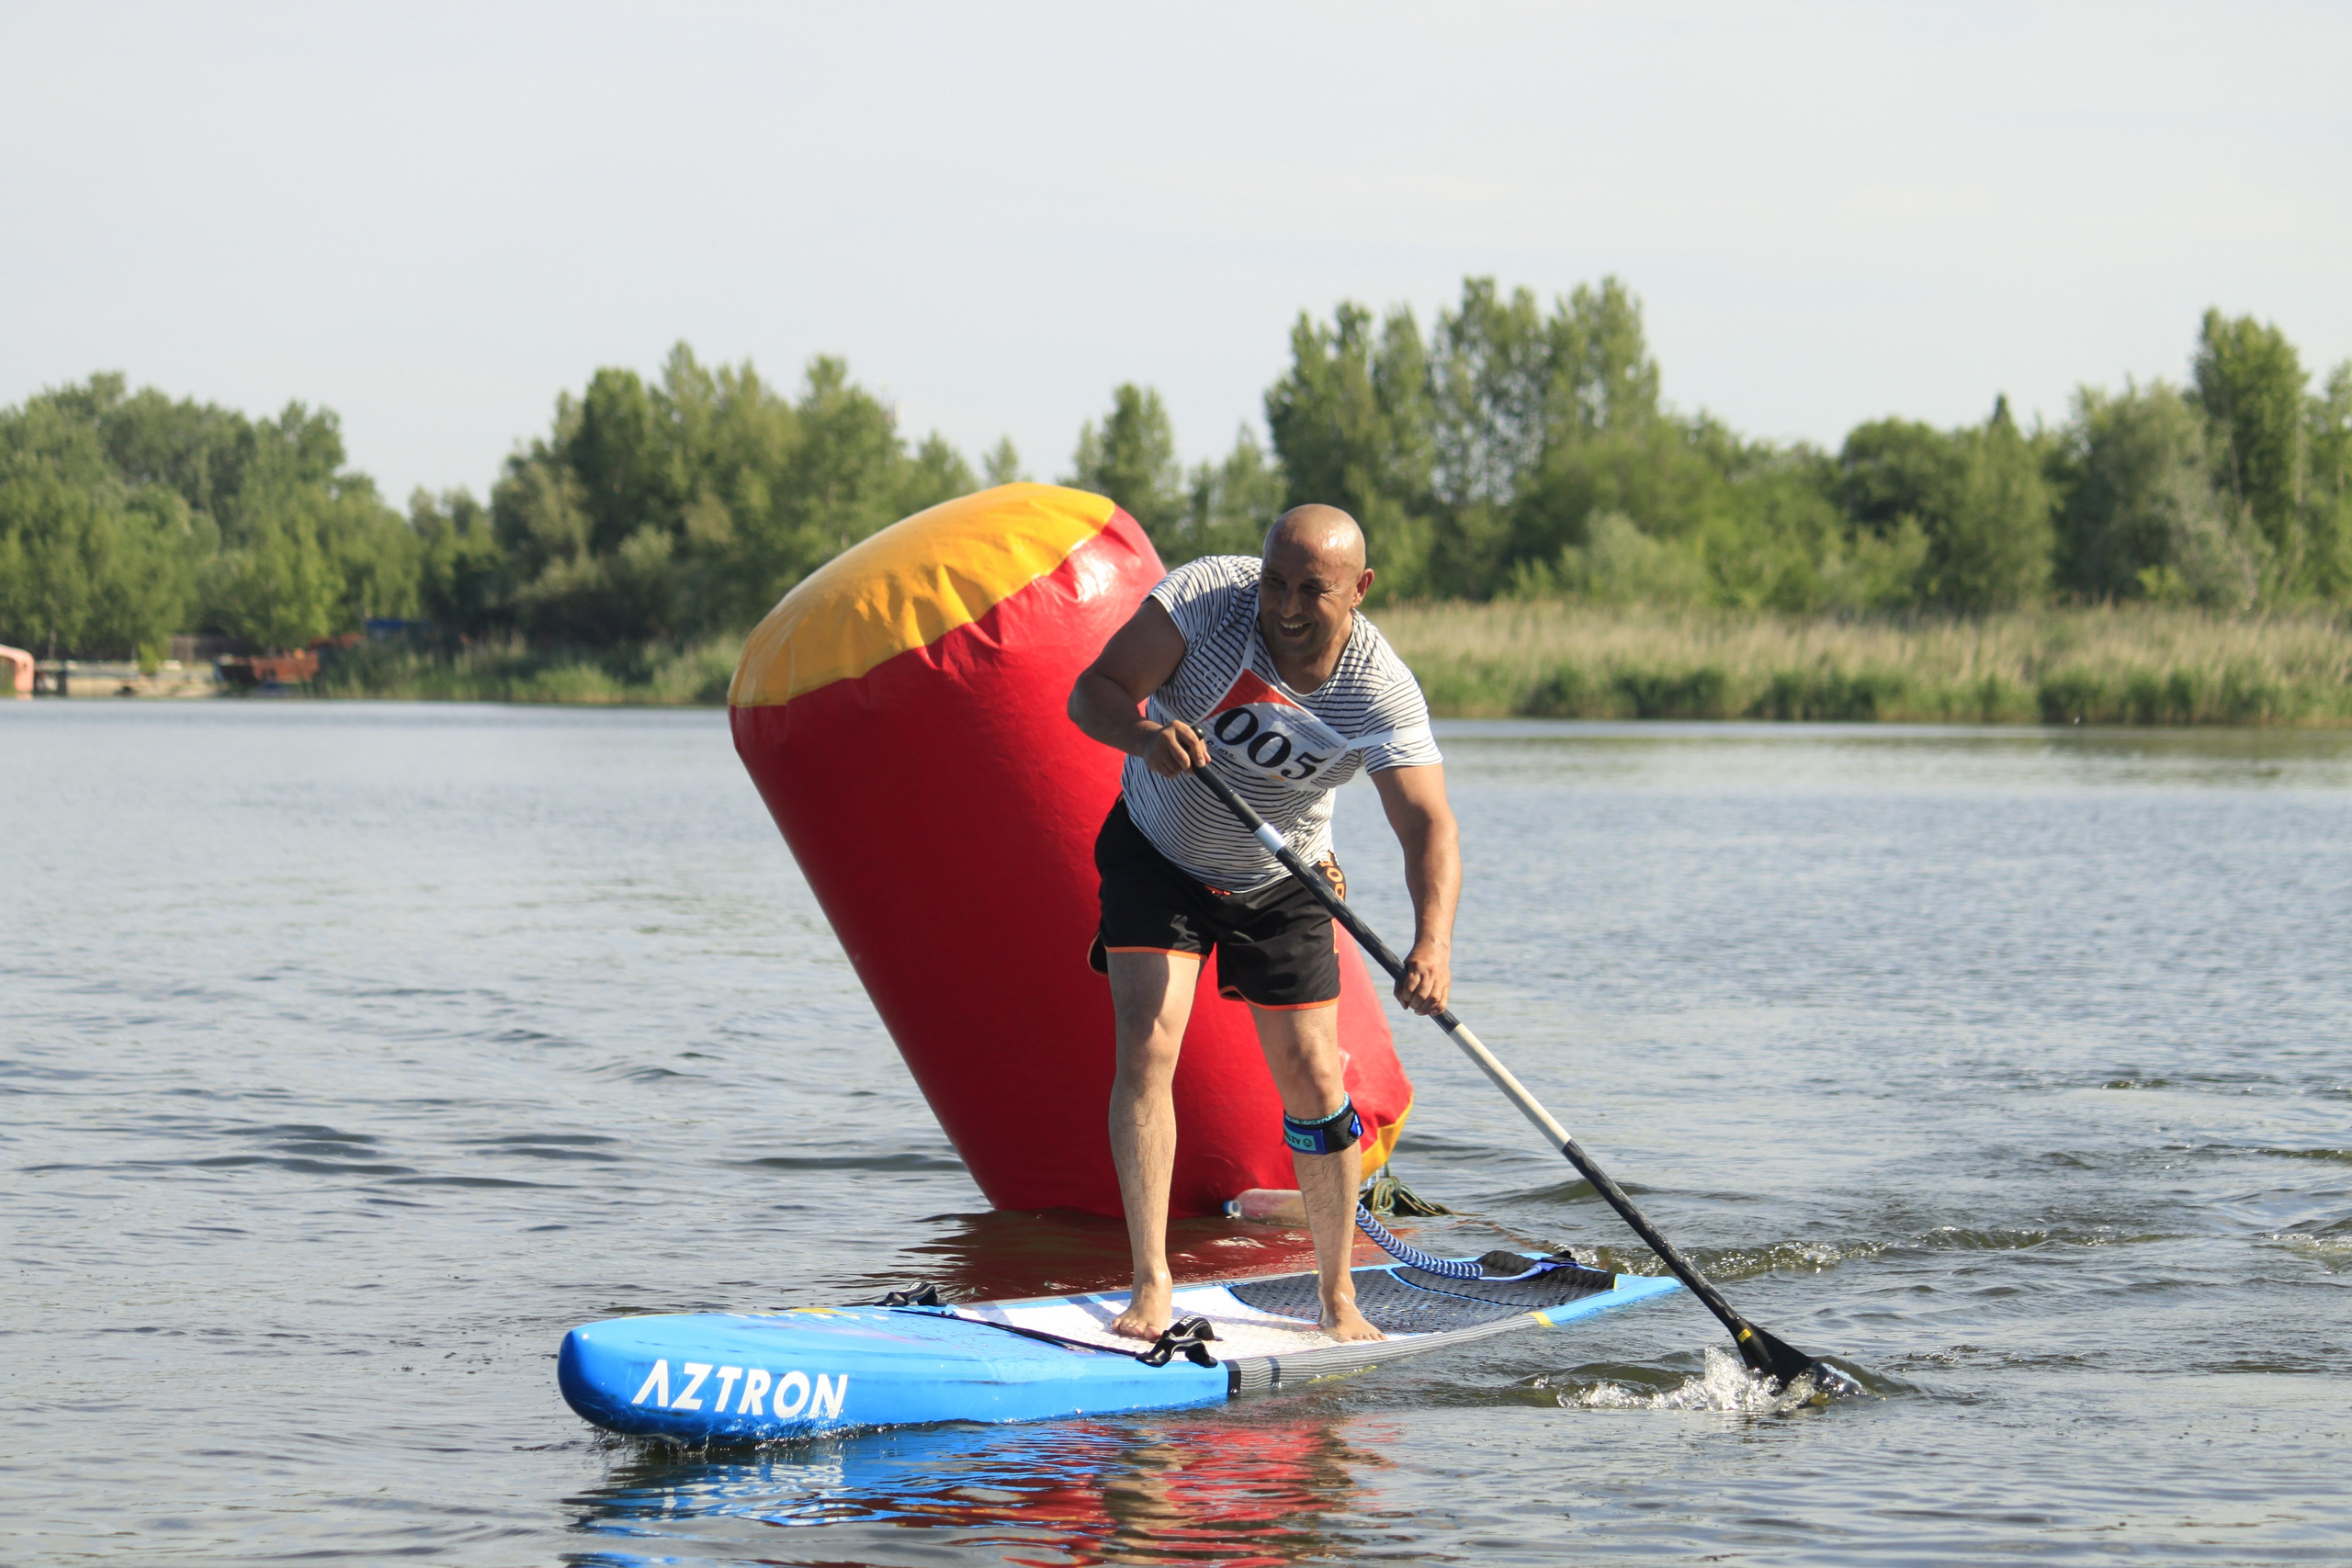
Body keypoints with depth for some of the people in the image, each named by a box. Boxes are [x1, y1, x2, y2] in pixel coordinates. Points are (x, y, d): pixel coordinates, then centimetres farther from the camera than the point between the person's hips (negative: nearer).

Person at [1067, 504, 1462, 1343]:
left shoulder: (1382, 692, -26)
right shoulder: (1206, 596, -26)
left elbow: (1429, 829, -33)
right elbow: (1092, 692, -24)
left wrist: (1433, 941, -51)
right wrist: (1144, 734, -47)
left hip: (1280, 884, 1)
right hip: (1158, 855, -1)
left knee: (1313, 1081, -1)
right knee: (1146, 1048, -17)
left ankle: (1338, 1299, 15)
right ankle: (1150, 1285, -13)